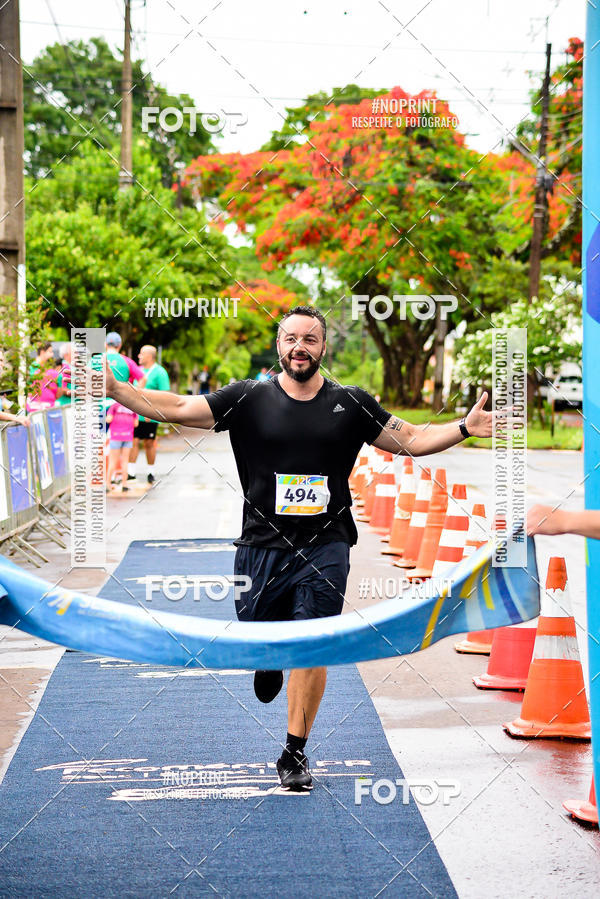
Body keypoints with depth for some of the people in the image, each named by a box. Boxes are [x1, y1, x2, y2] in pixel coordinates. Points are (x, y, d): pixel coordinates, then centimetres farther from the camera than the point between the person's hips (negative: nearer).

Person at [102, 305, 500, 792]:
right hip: (262, 544, 1)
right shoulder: (248, 399, 0)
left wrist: (464, 427, -8)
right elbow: (178, 408, -2)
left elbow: (412, 439, 7)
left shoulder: (351, 404, 3)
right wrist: (113, 388, -12)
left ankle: (295, 752, 14)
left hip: (325, 547, 0)